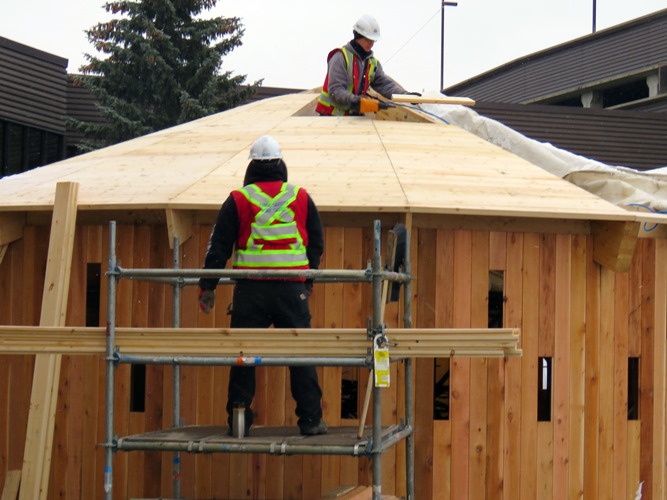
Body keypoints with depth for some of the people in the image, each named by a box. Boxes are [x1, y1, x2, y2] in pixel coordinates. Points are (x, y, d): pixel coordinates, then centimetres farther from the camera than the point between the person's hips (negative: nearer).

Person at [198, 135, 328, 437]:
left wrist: (207, 287, 7)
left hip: (250, 290, -1)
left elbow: (218, 246, 2)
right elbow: (317, 243, 15)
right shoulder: (301, 198, 8)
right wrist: (309, 278, 30)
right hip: (292, 289, 1)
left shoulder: (238, 200, 3)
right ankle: (311, 419, 4)